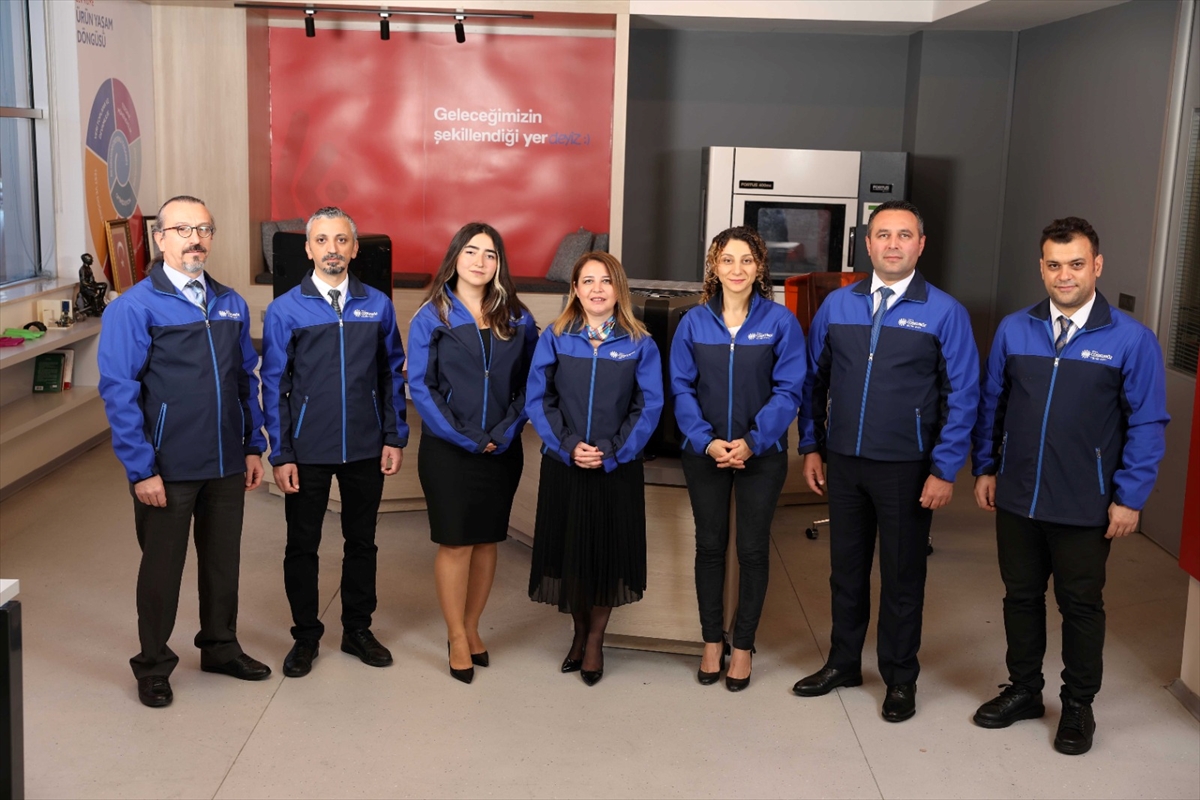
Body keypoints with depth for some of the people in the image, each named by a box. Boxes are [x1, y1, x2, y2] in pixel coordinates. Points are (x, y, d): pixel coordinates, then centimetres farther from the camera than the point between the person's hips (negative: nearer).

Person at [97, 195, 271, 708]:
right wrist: (141, 469, -16)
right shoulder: (134, 308, -10)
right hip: (167, 469, -5)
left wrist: (253, 446, 8)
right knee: (162, 567, 9)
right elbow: (118, 392, -13)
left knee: (224, 560, 17)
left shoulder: (231, 304, 6)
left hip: (227, 464, 5)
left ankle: (220, 646, 37)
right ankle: (153, 666, 27)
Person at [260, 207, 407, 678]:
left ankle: (357, 629, 30)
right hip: (307, 451, -2)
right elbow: (274, 386, -3)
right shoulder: (285, 310, -5)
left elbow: (392, 375, 6)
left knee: (362, 541, 14)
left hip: (366, 449, 2)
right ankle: (306, 636, 26)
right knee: (302, 546, 9)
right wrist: (280, 454, -7)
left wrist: (395, 437, 0)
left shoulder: (377, 305, 0)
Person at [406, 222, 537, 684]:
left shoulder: (517, 319, 4)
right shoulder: (431, 317, -3)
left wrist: (506, 431, -11)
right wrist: (464, 437, -13)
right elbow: (420, 386, -7)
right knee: (455, 542, 1)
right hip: (447, 451, -3)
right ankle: (457, 638, 14)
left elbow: (528, 383, 3)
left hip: (501, 451, 3)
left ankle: (470, 628, 24)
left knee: (487, 541, 9)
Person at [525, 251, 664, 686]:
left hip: (617, 469, 0)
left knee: (608, 551, 5)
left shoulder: (639, 344, -1)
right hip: (563, 467, 1)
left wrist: (612, 452, -14)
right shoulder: (554, 338, 0)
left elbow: (649, 406, -4)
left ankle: (595, 640, 23)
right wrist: (567, 446, -14)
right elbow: (537, 399, -2)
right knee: (568, 550, 8)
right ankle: (579, 631, 30)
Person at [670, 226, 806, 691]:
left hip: (761, 453, -1)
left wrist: (752, 441, -18)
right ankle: (712, 641, 25)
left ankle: (743, 646, 21)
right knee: (710, 546, 11)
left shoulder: (779, 321, -6)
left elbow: (788, 390, -8)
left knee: (753, 549, 7)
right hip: (705, 453, 2)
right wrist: (706, 441, -15)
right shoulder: (694, 322, -1)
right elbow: (682, 388, -2)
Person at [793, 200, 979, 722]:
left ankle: (900, 679, 26)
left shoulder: (944, 313, -7)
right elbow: (813, 380, 9)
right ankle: (843, 663, 33)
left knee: (902, 576, 9)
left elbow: (962, 397, -7)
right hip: (842, 463, 3)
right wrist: (811, 447, 6)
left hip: (907, 469, -3)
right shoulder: (836, 306, 2)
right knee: (846, 567, 15)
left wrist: (944, 469, -10)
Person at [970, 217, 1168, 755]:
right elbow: (991, 404, 8)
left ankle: (1078, 706, 29)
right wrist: (985, 469, 7)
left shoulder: (1130, 339, -9)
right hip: (1016, 500, 3)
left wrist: (1129, 498, -9)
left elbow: (1147, 424, -7)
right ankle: (1023, 690, 34)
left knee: (1081, 606, 11)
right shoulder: (1013, 330, 0)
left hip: (1084, 509, -3)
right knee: (1021, 597, 16)